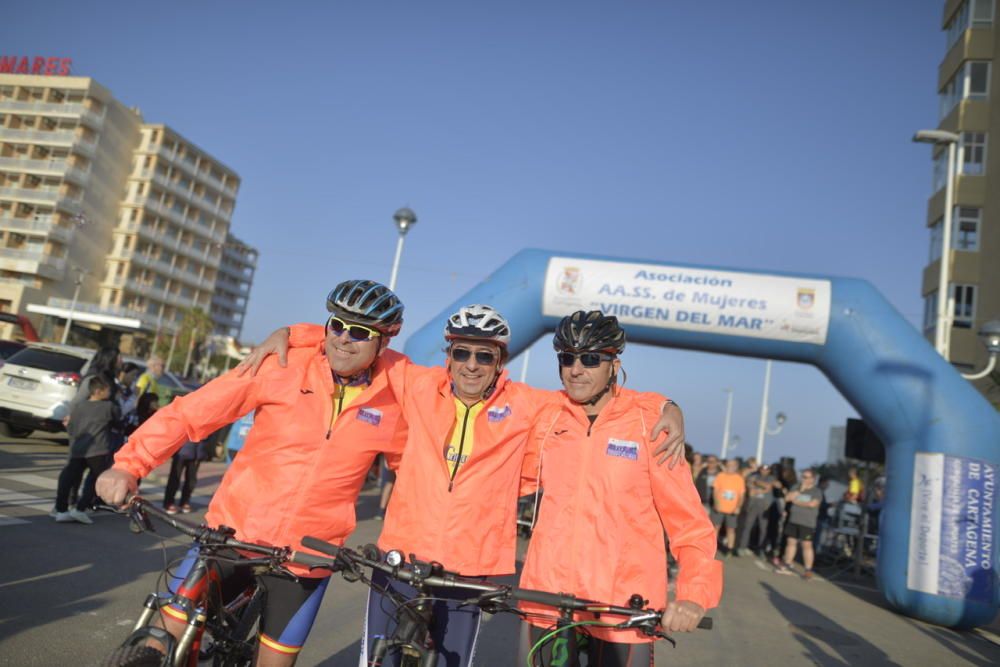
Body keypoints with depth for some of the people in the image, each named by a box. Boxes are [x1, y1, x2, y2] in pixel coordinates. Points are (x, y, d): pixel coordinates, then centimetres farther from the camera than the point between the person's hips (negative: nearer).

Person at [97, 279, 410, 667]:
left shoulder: (392, 402, -8)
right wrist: (129, 465, -19)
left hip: (305, 556, 1)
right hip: (233, 531, 0)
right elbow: (189, 412, -10)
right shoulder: (283, 367, -11)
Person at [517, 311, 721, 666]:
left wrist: (694, 595, -15)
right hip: (547, 598, 3)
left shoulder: (649, 426, -7)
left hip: (623, 608, -2)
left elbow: (690, 524, -5)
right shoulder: (547, 421, 2)